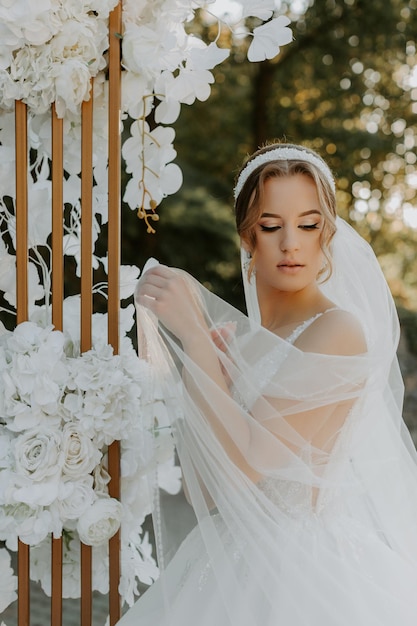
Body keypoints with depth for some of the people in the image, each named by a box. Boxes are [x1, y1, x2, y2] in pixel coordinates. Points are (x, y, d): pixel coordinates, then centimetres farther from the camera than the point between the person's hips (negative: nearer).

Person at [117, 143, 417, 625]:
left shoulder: (337, 332, -14)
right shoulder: (232, 338, 5)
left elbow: (242, 466, -21)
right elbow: (206, 495, 3)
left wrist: (193, 332, -21)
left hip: (308, 576, -6)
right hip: (236, 562, 6)